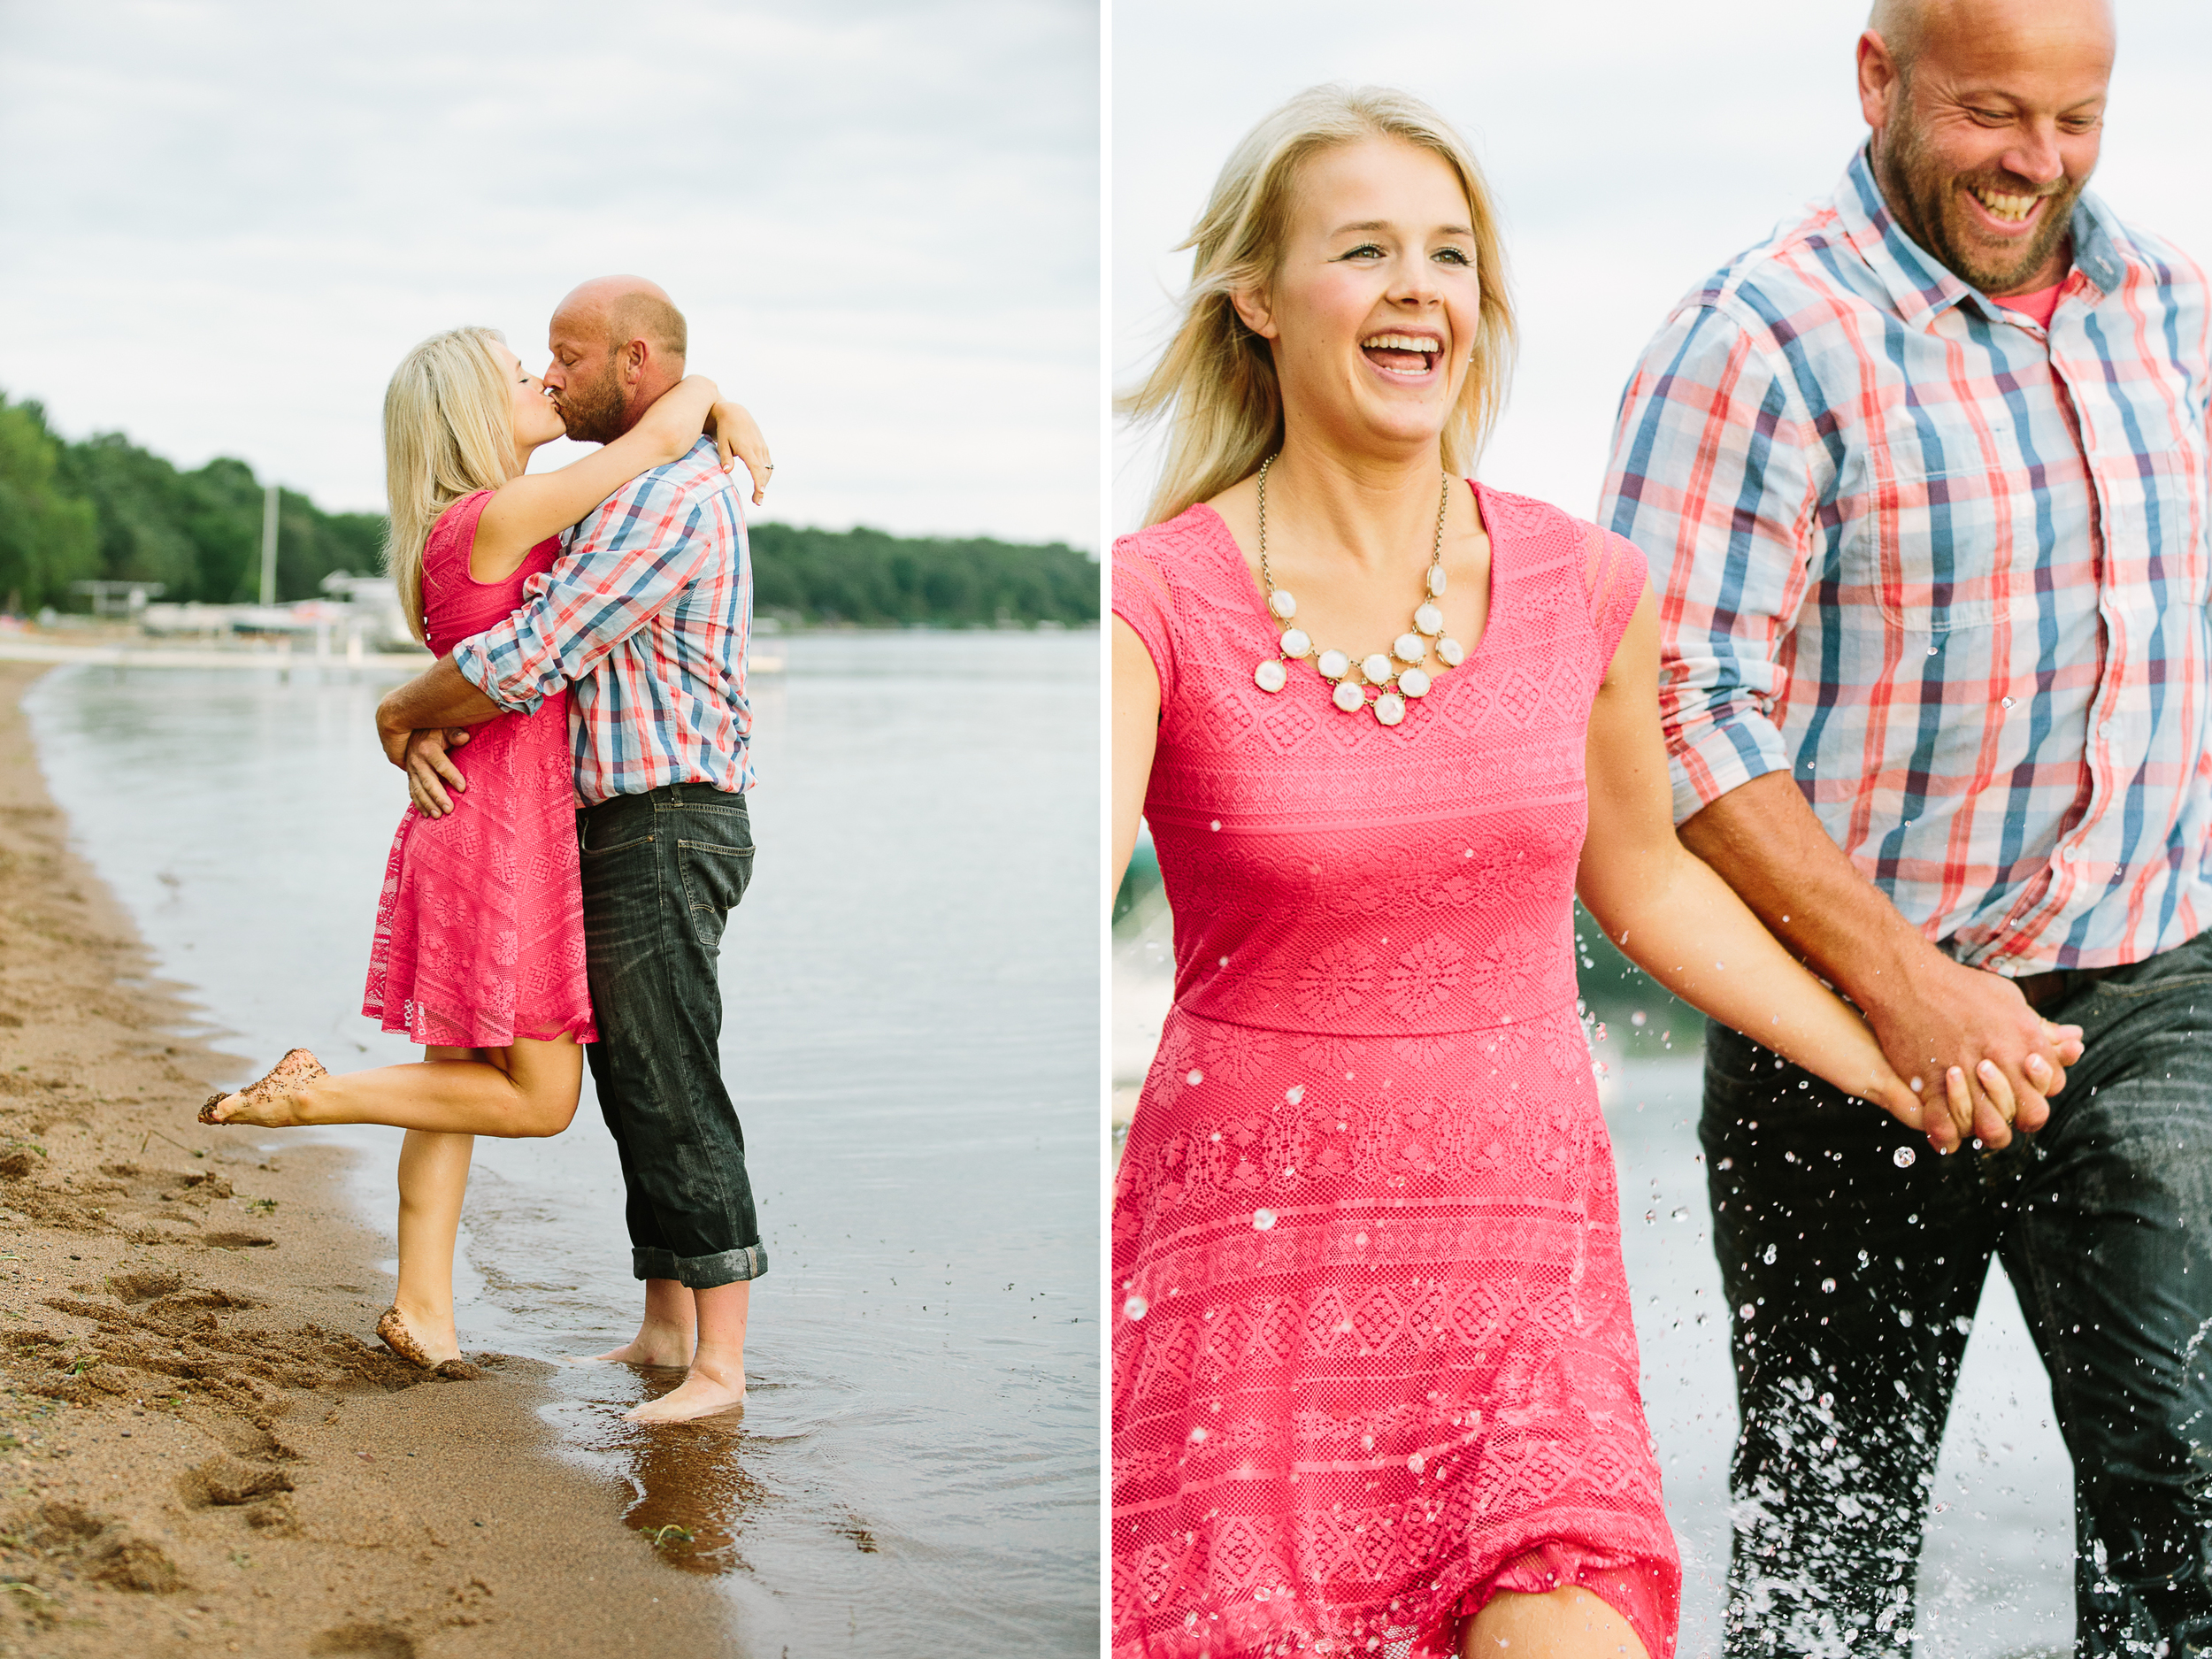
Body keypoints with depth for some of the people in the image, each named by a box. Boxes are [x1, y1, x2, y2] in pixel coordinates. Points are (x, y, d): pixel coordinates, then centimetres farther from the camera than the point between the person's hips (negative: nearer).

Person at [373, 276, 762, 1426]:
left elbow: (528, 661, -22)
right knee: (633, 1086, 14)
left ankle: (719, 1365, -5)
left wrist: (401, 711, -5)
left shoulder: (669, 498, -18)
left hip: (664, 832, -11)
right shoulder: (626, 493, 18)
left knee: (674, 1093, -9)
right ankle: (666, 1330, 22)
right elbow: (519, 630, 17)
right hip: (623, 828, 11)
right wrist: (429, 731, -1)